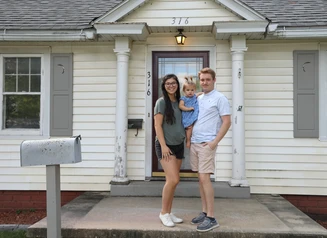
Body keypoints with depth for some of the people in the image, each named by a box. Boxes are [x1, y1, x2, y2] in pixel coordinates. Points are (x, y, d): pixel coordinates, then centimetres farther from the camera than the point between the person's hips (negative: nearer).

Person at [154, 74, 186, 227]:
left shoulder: (180, 102, 11)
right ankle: (164, 213, 3)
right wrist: (163, 145, -17)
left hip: (179, 145, 6)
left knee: (172, 181, 9)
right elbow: (157, 125, -11)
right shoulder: (161, 102, -7)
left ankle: (169, 213, 20)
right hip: (165, 145, -6)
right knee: (173, 180, -14)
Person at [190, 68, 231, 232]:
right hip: (194, 143, 7)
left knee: (205, 178, -10)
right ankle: (204, 212, 19)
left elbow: (227, 122, -10)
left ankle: (211, 218, -3)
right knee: (200, 179, 10)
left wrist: (214, 142, -17)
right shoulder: (198, 98, 15)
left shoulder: (220, 98, -6)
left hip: (207, 144, -7)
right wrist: (188, 137, 11)